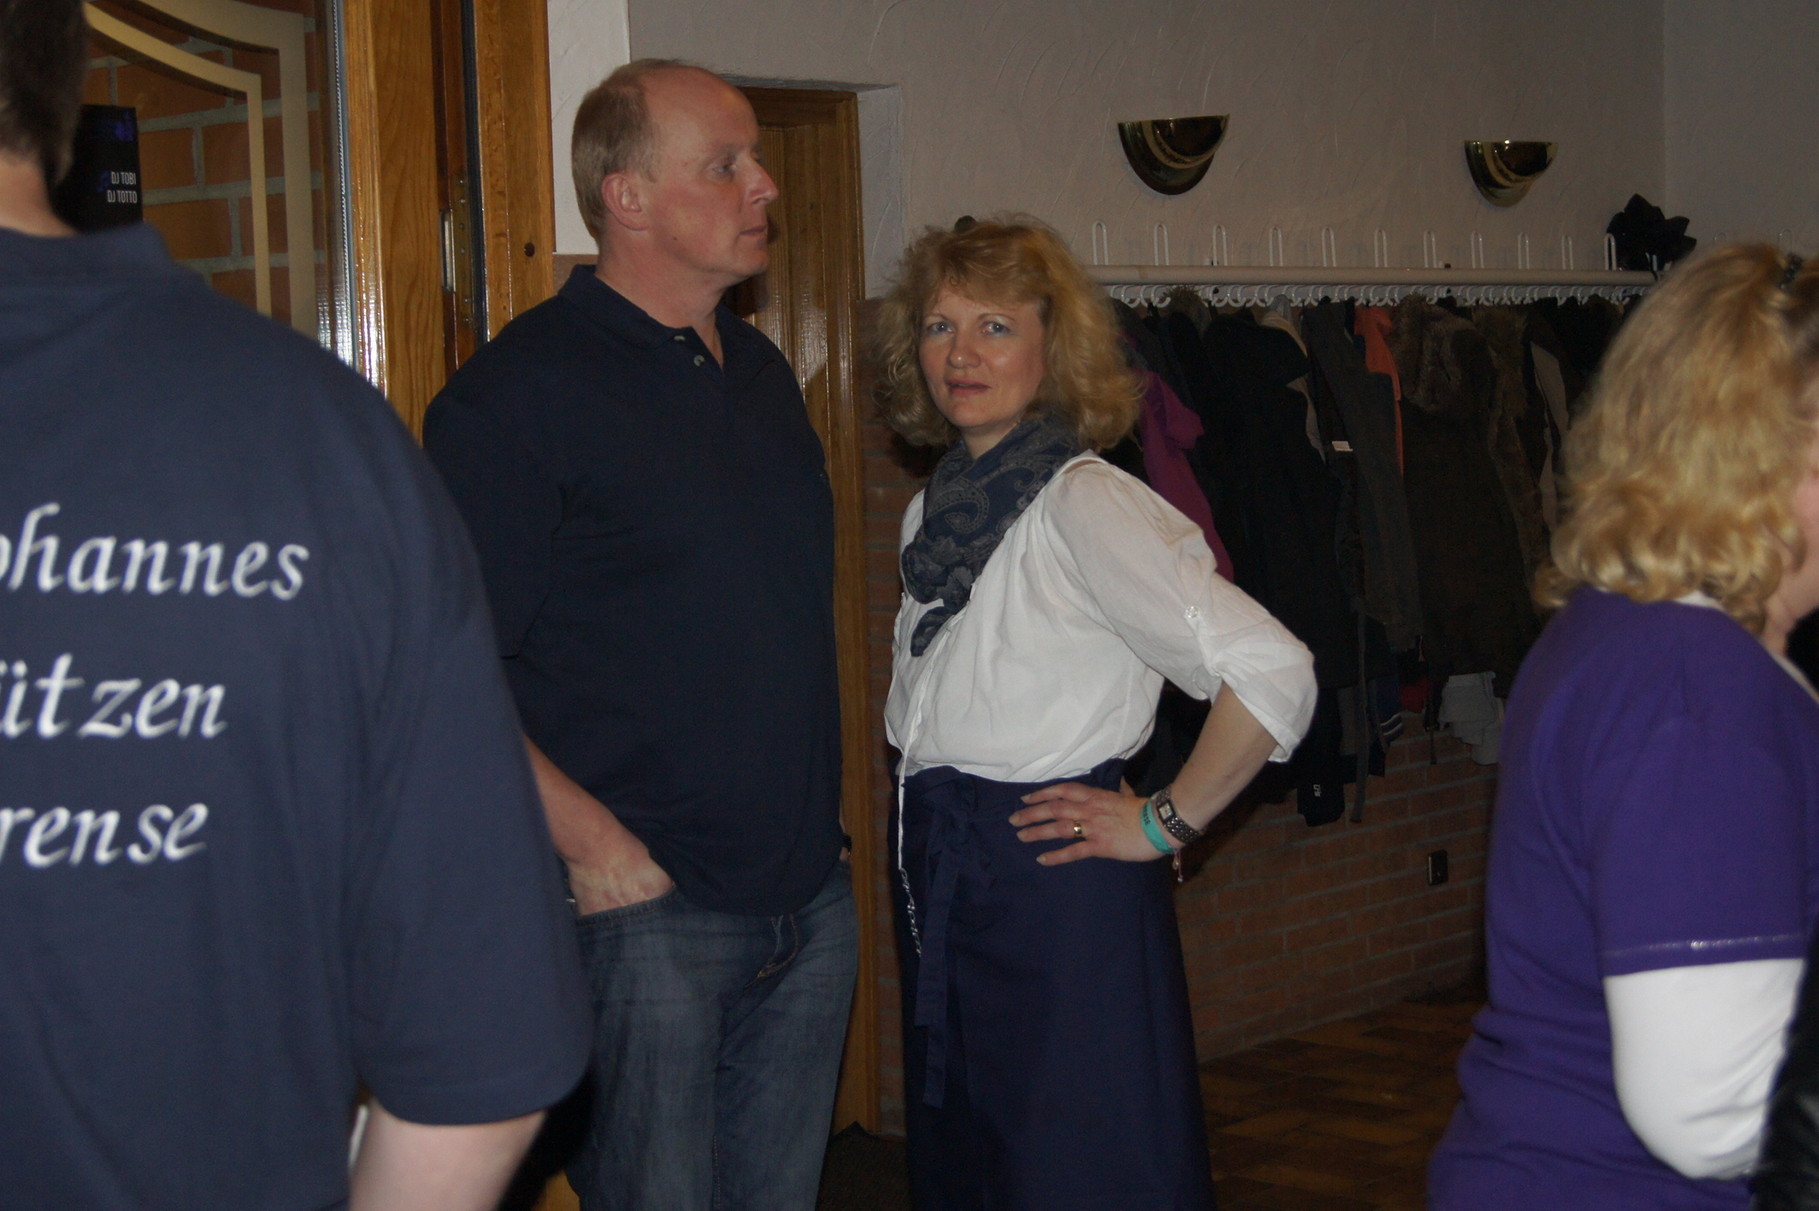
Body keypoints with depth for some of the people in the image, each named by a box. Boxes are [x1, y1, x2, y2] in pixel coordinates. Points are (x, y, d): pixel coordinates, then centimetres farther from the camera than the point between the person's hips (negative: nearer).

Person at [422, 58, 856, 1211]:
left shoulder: (762, 369, 13)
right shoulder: (517, 391, -12)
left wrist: (817, 831, 15)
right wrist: (593, 847, -21)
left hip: (811, 898, 7)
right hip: (646, 911, -7)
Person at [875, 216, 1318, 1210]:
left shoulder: (1082, 504, -17)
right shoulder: (935, 506, 9)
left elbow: (1271, 672, -26)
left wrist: (1165, 824, -17)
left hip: (1060, 898, -8)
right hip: (939, 885, 8)